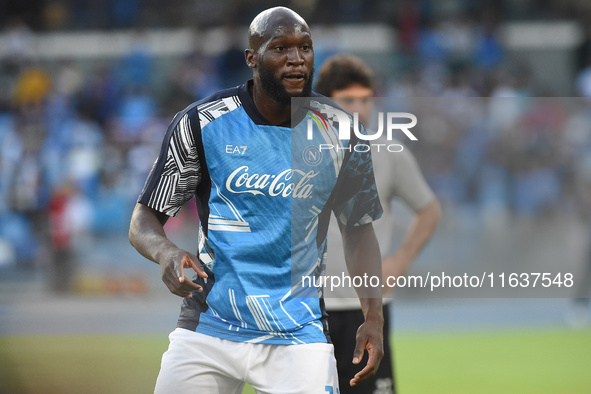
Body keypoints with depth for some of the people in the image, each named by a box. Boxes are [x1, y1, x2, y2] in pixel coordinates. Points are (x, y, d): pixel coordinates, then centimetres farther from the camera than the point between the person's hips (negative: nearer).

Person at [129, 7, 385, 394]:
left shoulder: (339, 131, 1)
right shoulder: (201, 122, -4)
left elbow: (359, 228, 12)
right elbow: (144, 221, 0)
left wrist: (373, 315, -1)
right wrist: (167, 253, -23)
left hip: (298, 335, 0)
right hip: (207, 329, 0)